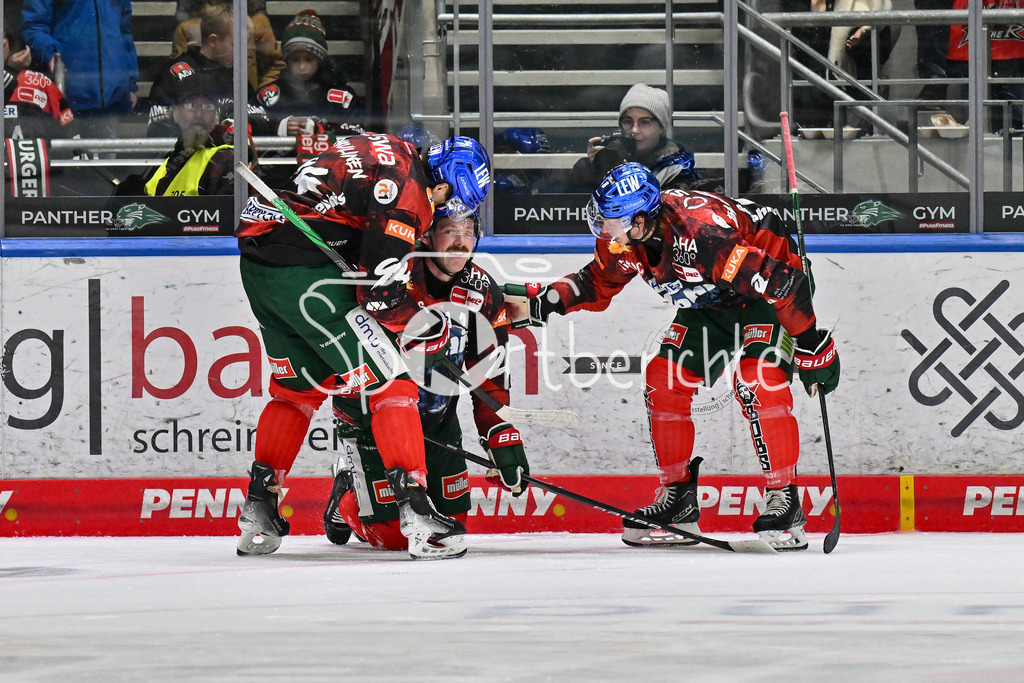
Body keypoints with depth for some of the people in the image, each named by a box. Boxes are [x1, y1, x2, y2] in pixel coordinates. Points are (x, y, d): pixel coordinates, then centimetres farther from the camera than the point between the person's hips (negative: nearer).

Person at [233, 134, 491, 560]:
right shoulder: (409, 191, -10)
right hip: (305, 273, -9)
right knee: (389, 381, -3)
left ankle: (257, 512, 24)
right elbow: (381, 285, -14)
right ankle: (416, 514, -10)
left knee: (297, 386, 24)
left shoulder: (390, 153, 19)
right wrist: (417, 327, 2)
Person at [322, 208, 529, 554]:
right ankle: (347, 493, 22)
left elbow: (490, 376, 1)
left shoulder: (482, 293, -5)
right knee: (394, 535, -9)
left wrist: (504, 439, -7)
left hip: (437, 419, 5)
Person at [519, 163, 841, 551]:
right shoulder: (623, 238, -16)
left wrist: (813, 348, -30)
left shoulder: (703, 237, -40)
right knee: (664, 381, -1)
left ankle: (784, 502, -18)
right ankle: (678, 498, 11)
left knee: (757, 382, -26)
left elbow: (781, 284, -35)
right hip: (713, 298, 8)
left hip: (773, 279, -8)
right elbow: (599, 282, 7)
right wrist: (552, 299, -11)